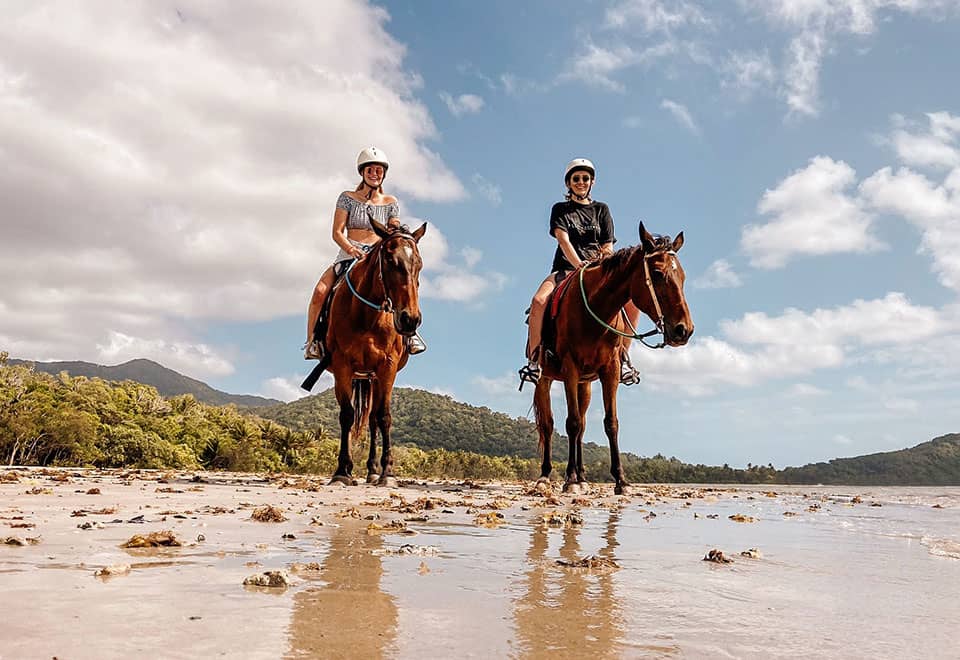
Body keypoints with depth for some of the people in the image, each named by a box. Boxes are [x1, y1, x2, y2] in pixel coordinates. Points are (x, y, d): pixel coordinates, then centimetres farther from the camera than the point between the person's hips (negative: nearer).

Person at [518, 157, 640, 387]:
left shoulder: (601, 210, 18)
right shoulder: (560, 209, 11)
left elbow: (608, 247, 10)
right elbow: (563, 240, -7)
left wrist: (603, 259, -16)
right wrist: (579, 265, -25)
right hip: (565, 269, -2)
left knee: (633, 302, -22)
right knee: (539, 301, -32)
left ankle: (622, 357, -8)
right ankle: (533, 361, -22)